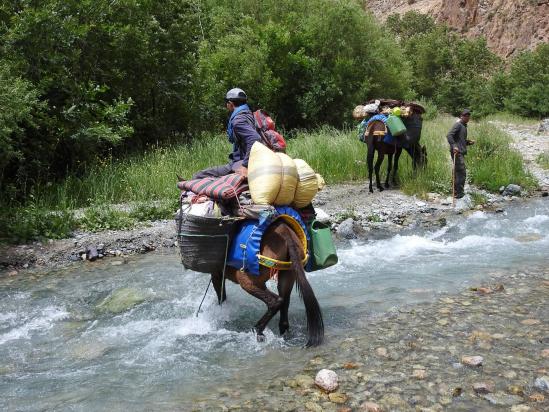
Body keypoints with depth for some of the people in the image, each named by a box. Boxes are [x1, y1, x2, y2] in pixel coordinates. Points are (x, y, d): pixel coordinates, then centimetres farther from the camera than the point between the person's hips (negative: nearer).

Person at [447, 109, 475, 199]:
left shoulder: (464, 126, 22)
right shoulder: (458, 125, -7)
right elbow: (449, 135, -19)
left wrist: (469, 142, 11)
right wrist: (454, 146, -29)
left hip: (461, 152, 10)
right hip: (457, 152, -10)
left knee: (459, 172, 13)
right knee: (462, 172, -12)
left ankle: (458, 192, 21)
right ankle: (459, 193, -9)